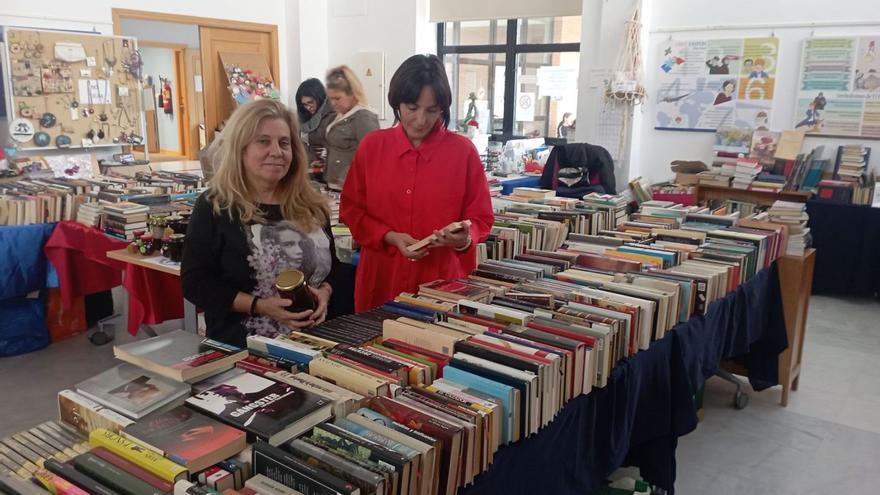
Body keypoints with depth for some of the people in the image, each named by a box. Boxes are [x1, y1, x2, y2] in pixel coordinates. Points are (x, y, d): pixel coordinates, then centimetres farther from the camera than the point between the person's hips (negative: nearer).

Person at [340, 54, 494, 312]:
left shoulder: (463, 151, -4)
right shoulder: (371, 145, 1)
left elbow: (480, 218, 1)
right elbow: (351, 209, 5)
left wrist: (464, 239, -20)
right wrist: (390, 237, -11)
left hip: (442, 282, -1)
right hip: (380, 280, 2)